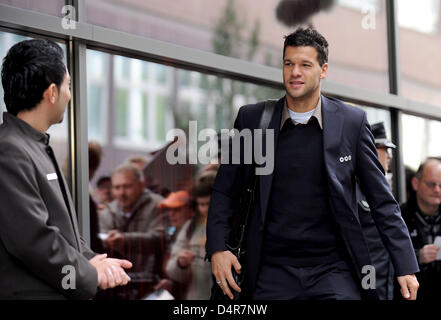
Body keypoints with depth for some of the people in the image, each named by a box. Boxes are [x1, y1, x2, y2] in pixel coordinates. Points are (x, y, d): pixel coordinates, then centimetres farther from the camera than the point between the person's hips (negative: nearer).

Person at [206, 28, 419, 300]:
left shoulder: (352, 122, 2)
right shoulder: (251, 119, 4)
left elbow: (382, 201, 4)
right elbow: (225, 191, 10)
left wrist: (405, 267, -1)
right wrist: (217, 248, -4)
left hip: (333, 269, -1)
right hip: (273, 272, 1)